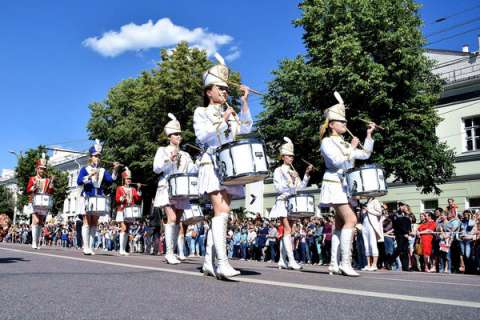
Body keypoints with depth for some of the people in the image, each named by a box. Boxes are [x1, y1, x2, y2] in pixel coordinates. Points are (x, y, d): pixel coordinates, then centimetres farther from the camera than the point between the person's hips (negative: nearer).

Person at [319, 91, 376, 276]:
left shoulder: (345, 144, 21)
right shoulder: (327, 142, -3)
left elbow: (365, 155, 19)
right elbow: (337, 161, -16)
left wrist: (369, 135, 14)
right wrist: (352, 148, -9)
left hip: (347, 187, 9)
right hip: (335, 185, -9)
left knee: (340, 225, 5)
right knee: (350, 219, -20)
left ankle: (334, 265, 7)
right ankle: (345, 263, -21)